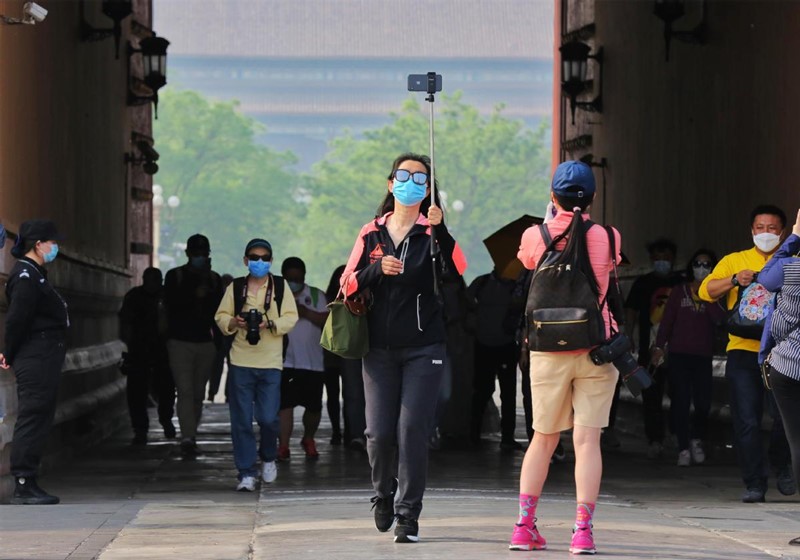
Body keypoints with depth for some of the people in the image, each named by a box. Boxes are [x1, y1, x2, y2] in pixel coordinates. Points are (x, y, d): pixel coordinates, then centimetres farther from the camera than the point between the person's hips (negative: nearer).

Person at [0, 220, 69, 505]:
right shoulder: (26, 277, -15)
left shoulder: (34, 275, 18)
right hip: (36, 360, -10)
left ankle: (28, 484, 15)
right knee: (32, 419, -8)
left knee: (39, 420, 12)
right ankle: (23, 485, -7)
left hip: (44, 360, 10)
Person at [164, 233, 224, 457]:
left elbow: (219, 310, 9)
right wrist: (194, 295, -18)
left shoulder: (214, 279, 12)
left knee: (198, 393, 5)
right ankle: (188, 438, -23)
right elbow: (170, 305, -9)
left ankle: (190, 437, 15)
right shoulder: (175, 276, 2)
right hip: (180, 341, -4)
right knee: (185, 391, -14)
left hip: (205, 342, 4)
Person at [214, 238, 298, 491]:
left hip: (270, 363, -1)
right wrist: (234, 322, -13)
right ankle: (246, 472, 3)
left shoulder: (280, 286, 7)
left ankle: (268, 457, 24)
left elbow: (291, 318, 1)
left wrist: (269, 323, -16)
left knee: (268, 418, -5)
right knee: (241, 420, -2)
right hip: (240, 362, 1)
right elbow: (221, 317, 8)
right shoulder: (235, 287, 8)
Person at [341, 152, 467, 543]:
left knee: (412, 429, -9)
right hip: (379, 349, 2)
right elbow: (348, 284, 6)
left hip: (423, 349, -2)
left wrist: (440, 230, -29)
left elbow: (457, 268, -17)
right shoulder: (372, 234, 10)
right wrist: (377, 269, -12)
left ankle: (407, 515, -3)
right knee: (379, 432, -2)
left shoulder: (432, 233, 2)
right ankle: (383, 496, 25)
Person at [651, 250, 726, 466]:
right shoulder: (679, 291, 8)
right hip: (678, 354, -1)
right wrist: (659, 347, 0)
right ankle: (684, 448, 0)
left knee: (703, 403, -7)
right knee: (680, 402, -6)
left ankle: (696, 440, 19)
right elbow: (667, 320, 6)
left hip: (703, 356, 1)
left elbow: (719, 318, -7)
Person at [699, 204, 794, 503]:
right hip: (743, 352, 1)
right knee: (746, 422, -3)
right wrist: (735, 280, -10)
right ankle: (754, 483, 5)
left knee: (785, 416, -9)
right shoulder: (734, 261, 15)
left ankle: (783, 467, 17)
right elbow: (706, 291, 5)